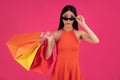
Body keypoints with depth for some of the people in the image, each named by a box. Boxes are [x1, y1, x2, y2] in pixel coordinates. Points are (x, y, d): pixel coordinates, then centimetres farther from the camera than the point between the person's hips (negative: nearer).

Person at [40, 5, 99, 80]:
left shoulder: (79, 33, -3)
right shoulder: (56, 34, -5)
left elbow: (96, 41, -21)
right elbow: (47, 56, -5)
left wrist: (84, 25, -18)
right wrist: (49, 41, -20)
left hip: (74, 69, 1)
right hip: (60, 68, 0)